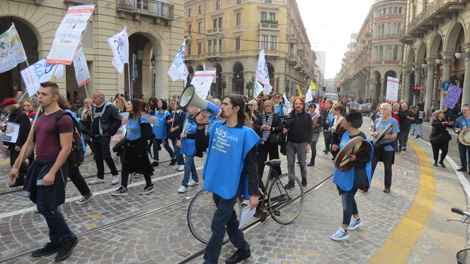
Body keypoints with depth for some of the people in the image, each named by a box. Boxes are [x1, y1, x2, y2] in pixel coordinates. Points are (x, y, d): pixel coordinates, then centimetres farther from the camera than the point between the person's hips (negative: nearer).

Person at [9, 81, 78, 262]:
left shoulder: (63, 119, -15)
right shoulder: (40, 118, 12)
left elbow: (66, 148, -19)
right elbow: (30, 144, 18)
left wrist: (52, 172, -23)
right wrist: (16, 165, 17)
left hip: (54, 166, -9)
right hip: (39, 164, 9)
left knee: (45, 207, -6)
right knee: (47, 207, 13)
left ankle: (68, 239, 11)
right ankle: (56, 242, 26)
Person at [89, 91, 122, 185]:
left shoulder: (110, 107, -9)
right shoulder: (94, 108, 14)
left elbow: (118, 121, -15)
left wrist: (109, 132, -15)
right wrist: (91, 131, 14)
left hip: (104, 137, -8)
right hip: (95, 137, 8)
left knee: (106, 156, -7)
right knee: (97, 157, 11)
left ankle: (115, 175, 9)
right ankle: (100, 177, 21)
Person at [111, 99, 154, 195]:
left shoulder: (141, 118, -17)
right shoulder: (129, 118, 7)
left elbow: (144, 135, -18)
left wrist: (141, 150, -19)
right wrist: (124, 143, 13)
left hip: (137, 144, -8)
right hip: (129, 144, 8)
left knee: (143, 166, 5)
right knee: (125, 166, 8)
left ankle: (149, 185, 22)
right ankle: (123, 188, 15)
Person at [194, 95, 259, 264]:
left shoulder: (245, 133, -15)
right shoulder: (217, 126, 3)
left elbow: (251, 165, -14)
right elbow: (201, 146, 3)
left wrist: (253, 193, -15)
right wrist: (201, 126, -11)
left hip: (231, 184, -7)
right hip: (216, 181, 7)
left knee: (218, 224, 0)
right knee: (229, 218, 21)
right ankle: (243, 249, 42)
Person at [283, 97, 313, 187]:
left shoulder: (307, 116, 0)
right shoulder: (290, 115, 6)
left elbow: (310, 130, -1)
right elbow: (286, 126, 16)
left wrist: (308, 143, -7)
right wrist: (285, 130, -8)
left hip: (302, 143, -2)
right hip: (290, 143, 2)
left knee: (302, 163, 10)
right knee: (290, 163, 4)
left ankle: (304, 178, 31)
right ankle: (291, 181, 14)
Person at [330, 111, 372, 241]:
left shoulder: (361, 139, -21)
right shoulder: (346, 134, 3)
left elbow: (368, 158, -17)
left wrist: (355, 158, -34)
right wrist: (337, 148, -2)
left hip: (354, 174, -9)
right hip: (343, 172, 9)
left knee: (346, 200, -2)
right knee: (348, 196, 22)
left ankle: (344, 231, 11)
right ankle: (357, 219, 44)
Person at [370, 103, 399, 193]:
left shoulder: (393, 121, -7)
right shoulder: (377, 121, 8)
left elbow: (394, 136, -12)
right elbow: (373, 131, 16)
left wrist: (386, 136, -31)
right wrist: (372, 133, -8)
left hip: (387, 147, -4)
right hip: (376, 146, 4)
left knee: (387, 168, 10)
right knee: (371, 165, 1)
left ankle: (387, 186, 25)